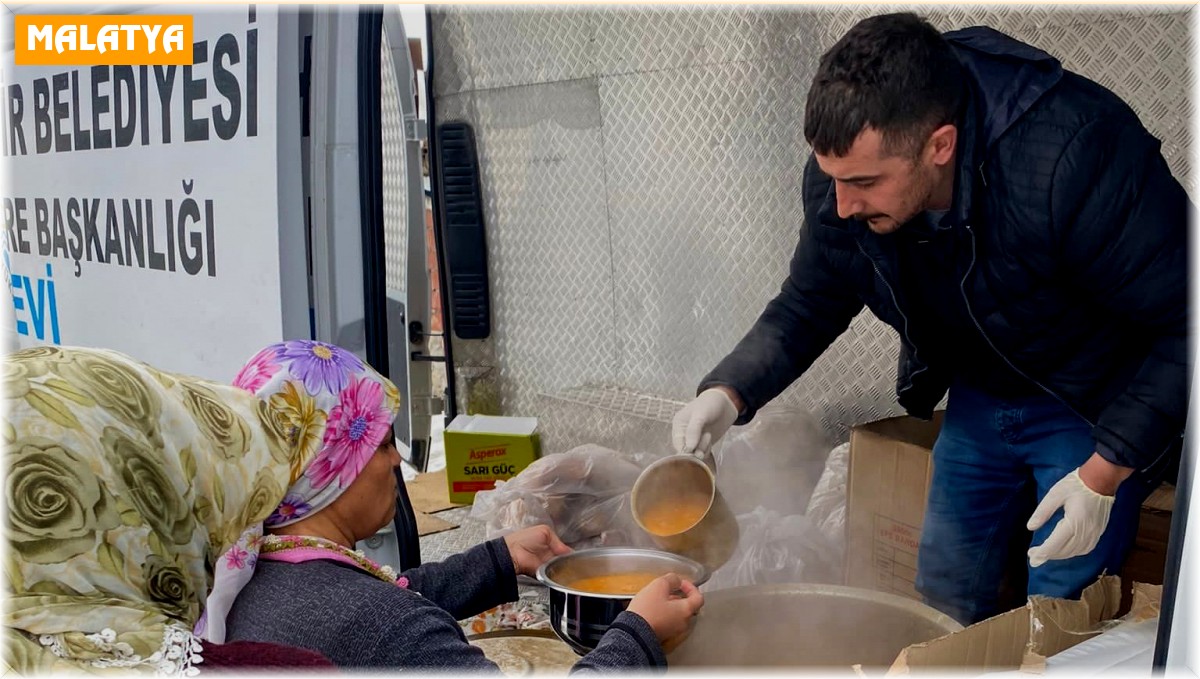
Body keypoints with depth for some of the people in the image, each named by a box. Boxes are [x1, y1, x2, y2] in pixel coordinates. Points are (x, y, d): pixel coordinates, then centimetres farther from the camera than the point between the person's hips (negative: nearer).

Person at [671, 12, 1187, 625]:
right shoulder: (844, 170, -20)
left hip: (1096, 408, -5)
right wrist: (728, 393, -21)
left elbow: (1183, 326, -26)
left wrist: (1104, 473, -27)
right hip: (978, 399, 5)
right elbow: (808, 305, -4)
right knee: (944, 604, 15)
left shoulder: (1079, 155, -37)